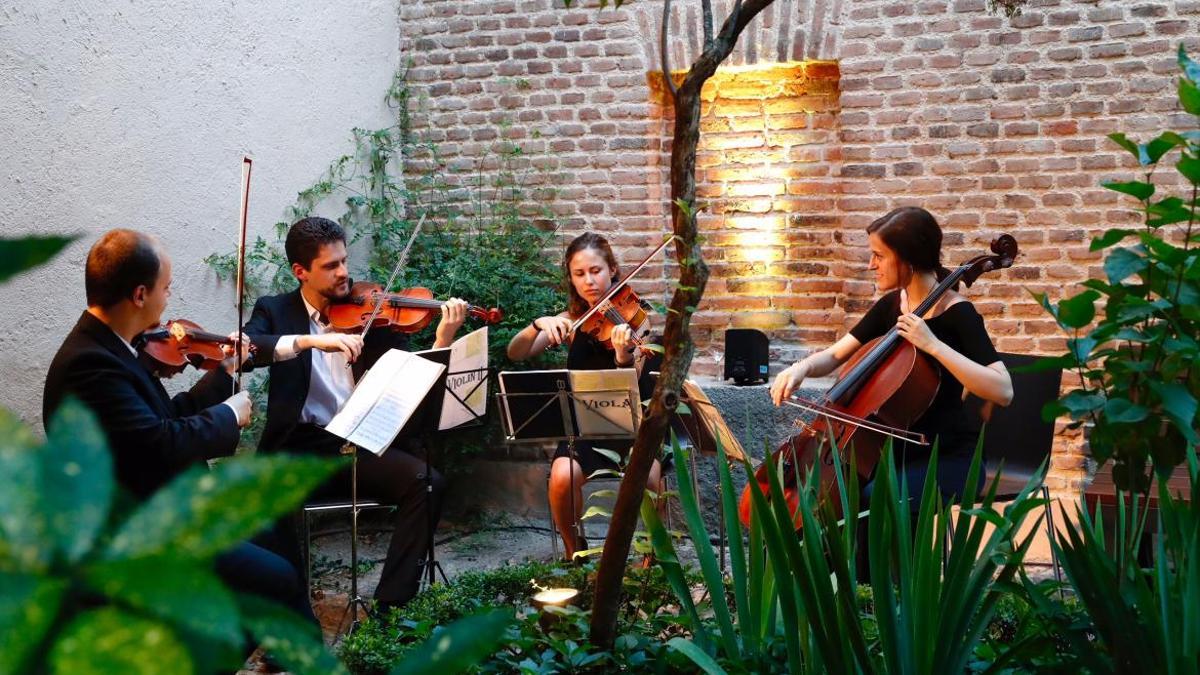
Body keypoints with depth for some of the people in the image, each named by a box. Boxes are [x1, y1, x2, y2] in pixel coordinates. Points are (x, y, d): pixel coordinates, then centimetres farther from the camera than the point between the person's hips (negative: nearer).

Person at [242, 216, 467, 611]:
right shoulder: (275, 311, 8)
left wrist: (443, 341, -16)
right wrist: (310, 340, -27)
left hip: (365, 444, 2)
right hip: (301, 448, -1)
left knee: (427, 481, -24)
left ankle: (394, 602, -16)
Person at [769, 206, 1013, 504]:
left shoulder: (957, 313, -15)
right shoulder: (890, 304, 5)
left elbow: (1003, 391, -27)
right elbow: (834, 356, 9)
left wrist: (933, 345, -31)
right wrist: (802, 367, -14)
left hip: (949, 456, -7)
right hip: (898, 446, 7)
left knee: (866, 502, -28)